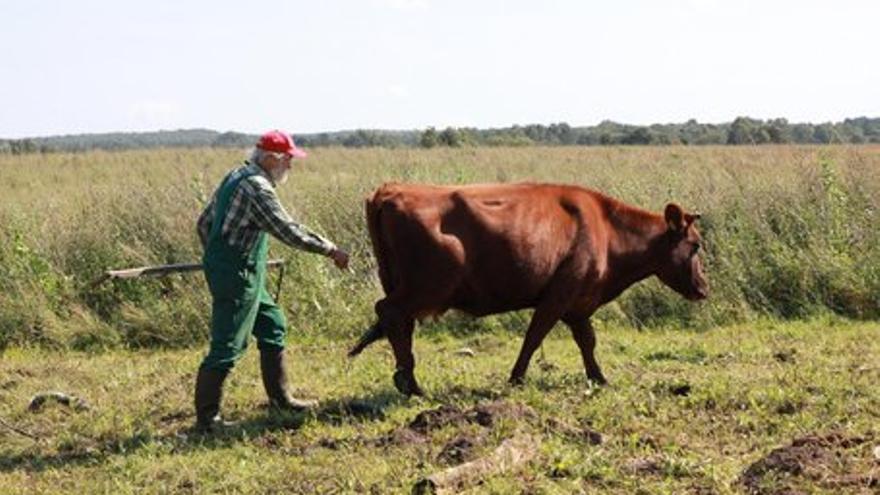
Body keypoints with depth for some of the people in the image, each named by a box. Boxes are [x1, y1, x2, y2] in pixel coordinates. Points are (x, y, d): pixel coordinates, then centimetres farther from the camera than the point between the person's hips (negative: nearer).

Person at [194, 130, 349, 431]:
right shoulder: (256, 187, -18)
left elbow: (204, 222, 18)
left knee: (272, 326, 18)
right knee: (227, 346, -6)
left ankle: (279, 398, 26)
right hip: (238, 276, -11)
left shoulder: (235, 177, 12)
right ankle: (206, 417, -1)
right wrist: (330, 250, -15)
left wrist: (216, 254, 26)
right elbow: (289, 232, -22)